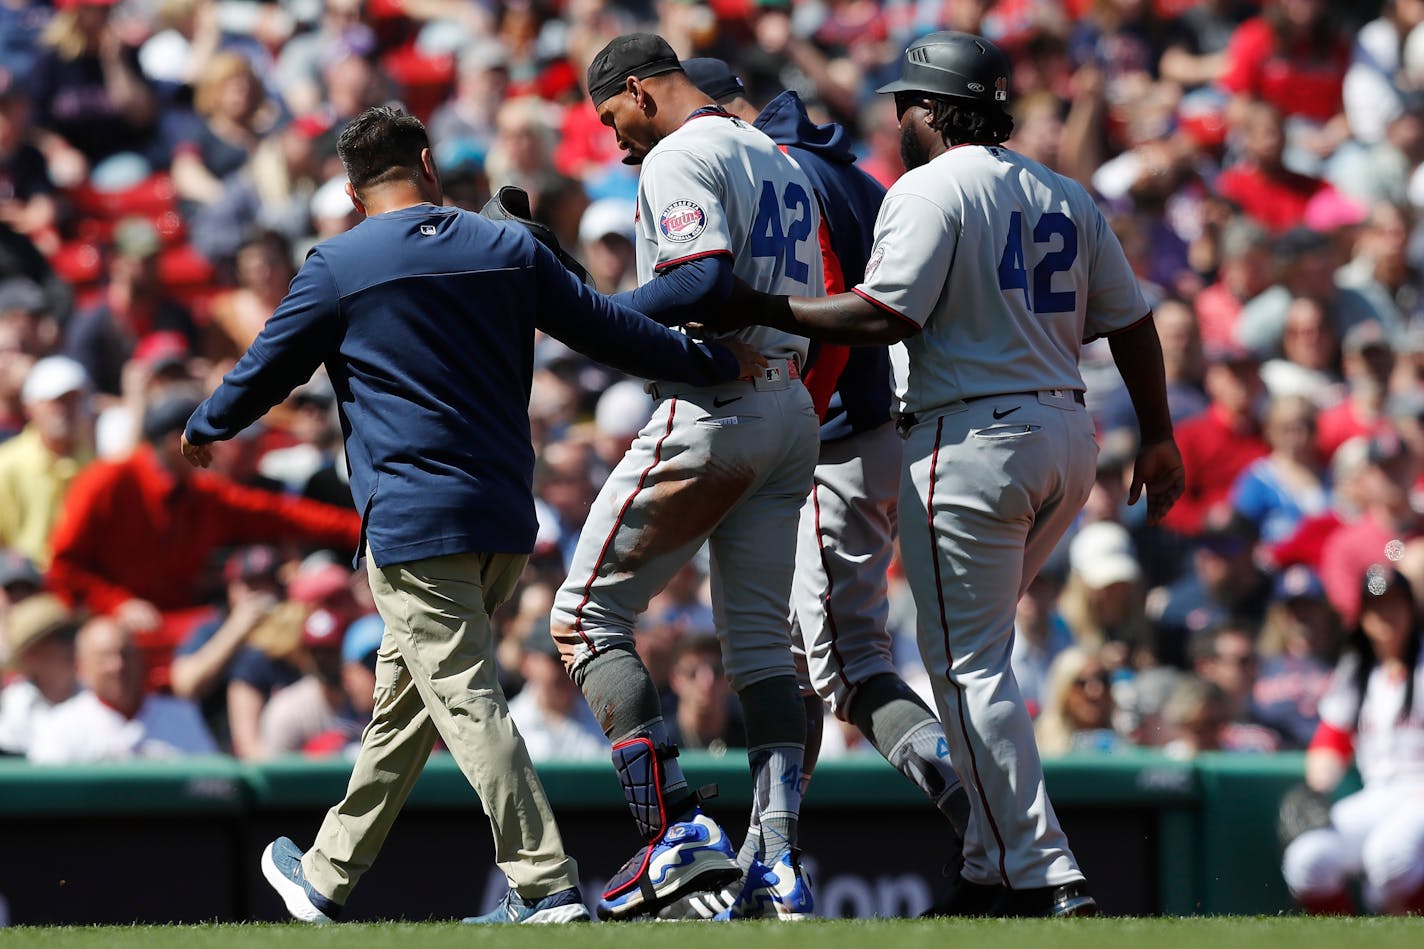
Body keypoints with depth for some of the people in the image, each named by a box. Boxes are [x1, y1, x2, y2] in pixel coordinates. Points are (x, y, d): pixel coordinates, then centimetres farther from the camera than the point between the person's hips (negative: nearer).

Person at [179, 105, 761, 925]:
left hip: (415, 522, -6)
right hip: (508, 519, 6)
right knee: (403, 698, 16)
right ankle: (329, 876, 25)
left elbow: (267, 370, 7)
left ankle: (549, 887, -20)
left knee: (466, 701, -10)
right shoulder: (510, 249, 8)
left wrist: (204, 430, 26)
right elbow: (607, 328, 9)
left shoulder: (338, 267, -2)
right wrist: (719, 364, 21)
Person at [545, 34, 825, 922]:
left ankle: (679, 828, -13)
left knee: (588, 615, -2)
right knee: (761, 640, 9)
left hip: (711, 410, -9)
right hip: (793, 413, 9)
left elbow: (702, 277, -23)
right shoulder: (780, 159, 21)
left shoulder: (679, 159, -8)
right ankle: (780, 859, -3)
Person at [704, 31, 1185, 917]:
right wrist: (1158, 437, 22)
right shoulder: (1065, 196, 14)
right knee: (975, 651, 21)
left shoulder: (931, 189, -9)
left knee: (969, 663, -4)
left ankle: (1041, 872, -10)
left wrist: (763, 308, -14)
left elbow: (885, 314, -19)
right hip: (1068, 437, 8)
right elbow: (1131, 321, 15)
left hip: (971, 439, -8)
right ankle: (995, 866, 18)